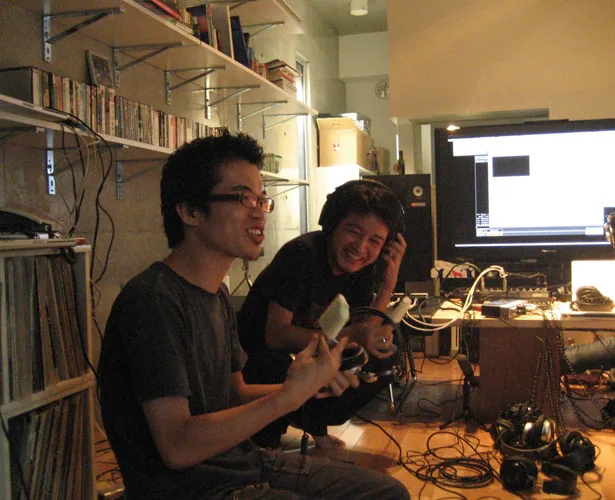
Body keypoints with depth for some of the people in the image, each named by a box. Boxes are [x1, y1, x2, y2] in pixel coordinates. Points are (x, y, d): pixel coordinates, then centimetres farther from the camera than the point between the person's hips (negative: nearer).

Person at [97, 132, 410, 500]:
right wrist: (290, 394, -25)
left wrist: (311, 383, -2)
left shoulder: (217, 294, 10)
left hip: (245, 463, 9)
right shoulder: (154, 300, -21)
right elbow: (178, 448, -24)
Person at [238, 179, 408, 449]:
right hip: (260, 355, -6)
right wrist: (348, 335, -43)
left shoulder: (363, 266, -10)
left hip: (311, 353, 6)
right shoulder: (301, 254, -29)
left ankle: (312, 420, 11)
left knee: (382, 362, -10)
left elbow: (366, 331, -14)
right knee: (284, 367, -38)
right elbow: (275, 334, -34)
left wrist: (388, 284, -26)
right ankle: (266, 439, -6)